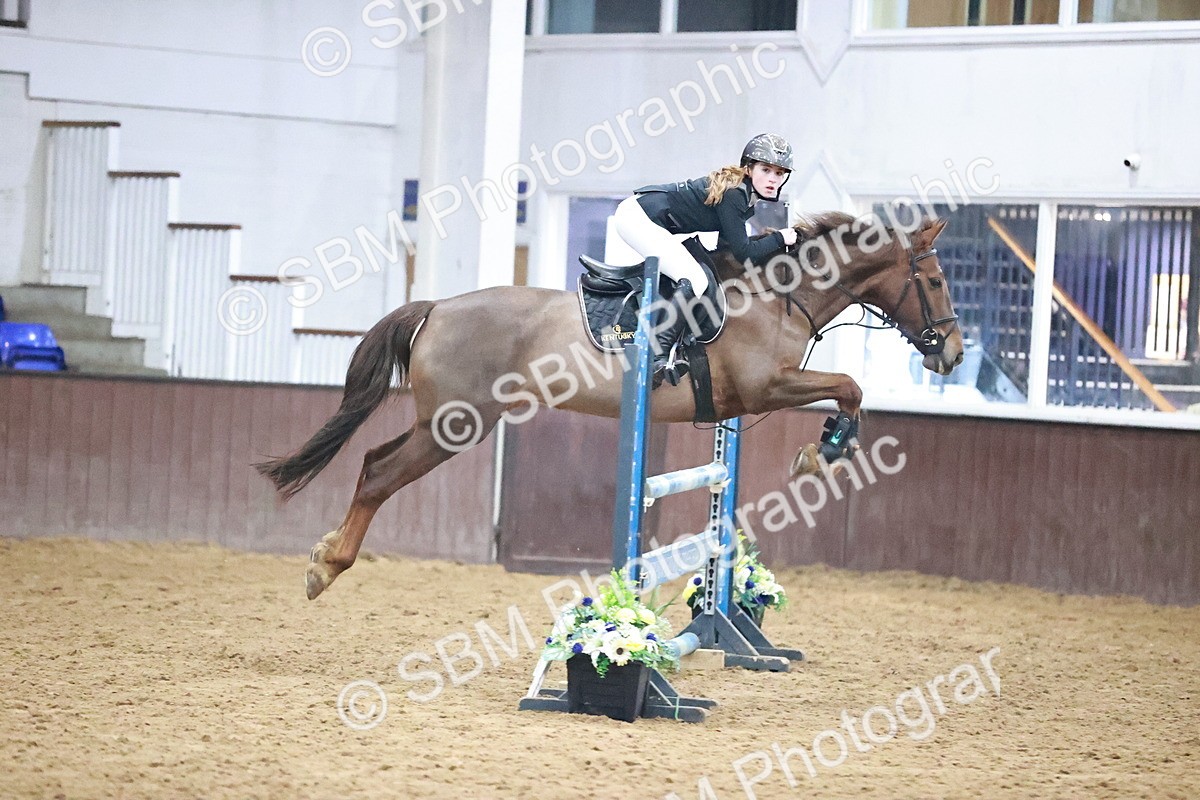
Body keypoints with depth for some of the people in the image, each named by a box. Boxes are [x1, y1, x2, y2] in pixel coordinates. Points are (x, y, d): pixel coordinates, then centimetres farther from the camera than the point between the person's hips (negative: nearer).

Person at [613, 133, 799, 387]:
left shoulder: (746, 192, 8)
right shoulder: (733, 194, -20)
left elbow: (727, 246, 18)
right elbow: (744, 253, -18)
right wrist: (780, 238, -8)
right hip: (638, 216, -11)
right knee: (694, 280, -21)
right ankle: (658, 355, -27)